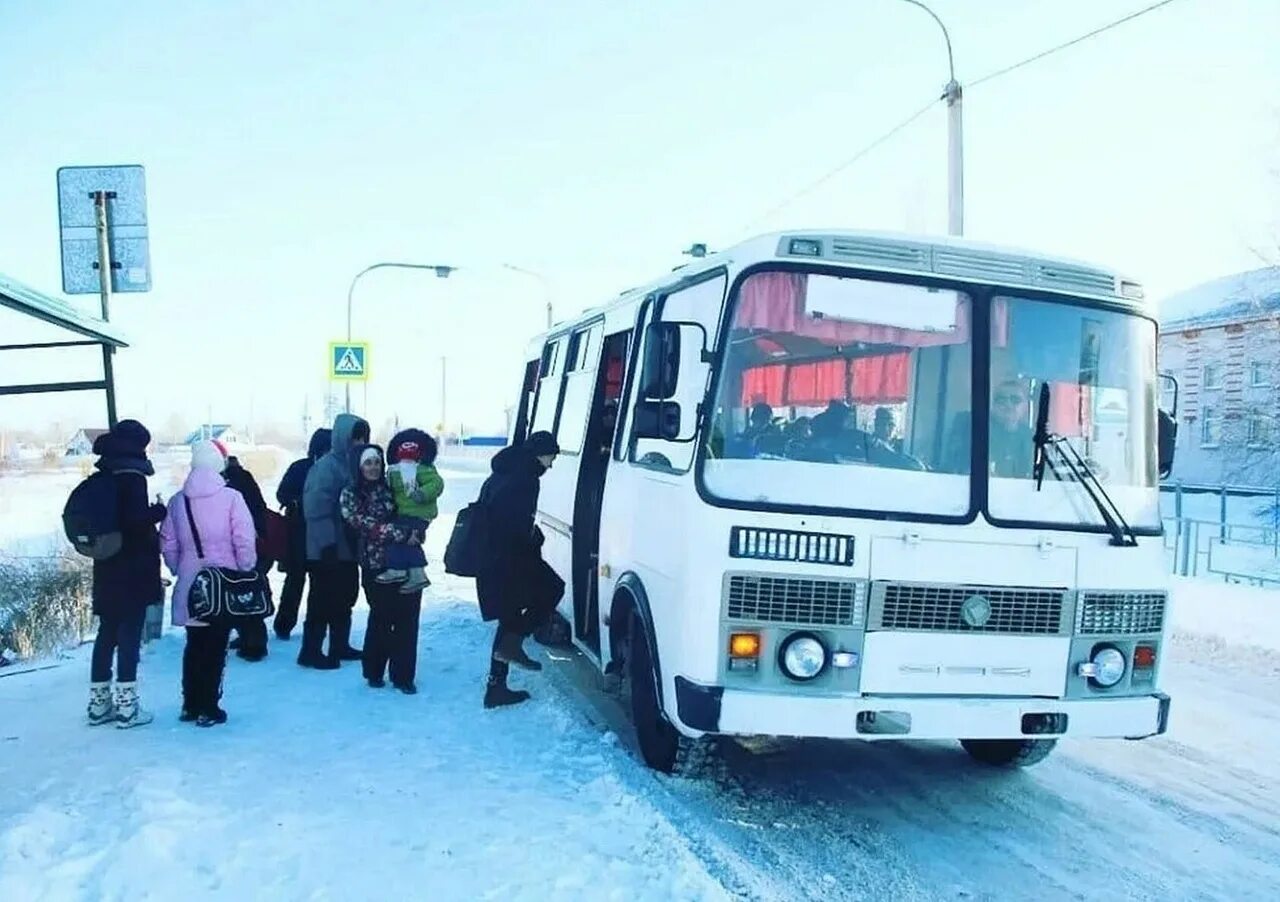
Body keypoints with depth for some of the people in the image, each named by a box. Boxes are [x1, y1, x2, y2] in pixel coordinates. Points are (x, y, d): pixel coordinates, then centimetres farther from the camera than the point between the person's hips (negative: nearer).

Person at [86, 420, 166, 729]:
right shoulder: (132, 477, -14)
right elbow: (137, 520, -22)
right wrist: (159, 511, -6)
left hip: (106, 568, 7)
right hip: (133, 570, -7)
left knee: (107, 633, 13)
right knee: (129, 635, -3)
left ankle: (99, 702, 19)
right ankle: (126, 705, -1)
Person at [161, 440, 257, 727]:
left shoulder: (177, 500, 2)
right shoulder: (231, 498, -11)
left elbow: (168, 543, 5)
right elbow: (245, 541, -12)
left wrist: (179, 570, 17)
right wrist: (246, 573, 0)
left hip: (189, 585, 4)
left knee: (194, 645, 17)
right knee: (215, 647, 4)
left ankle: (190, 705, 23)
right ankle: (208, 708, 6)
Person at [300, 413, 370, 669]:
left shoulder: (353, 464, 11)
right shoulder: (326, 466, -16)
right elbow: (317, 507, -20)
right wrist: (327, 542, -22)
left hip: (348, 547, 9)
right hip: (327, 550, -9)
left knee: (345, 599, 16)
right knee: (322, 601, -1)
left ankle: (340, 646, 27)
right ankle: (311, 652, 7)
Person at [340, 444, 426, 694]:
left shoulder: (391, 488, 10)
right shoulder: (350, 495, -1)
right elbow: (369, 526, -13)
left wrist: (415, 531, -5)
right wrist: (404, 534, -19)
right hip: (377, 565, -3)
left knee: (407, 619, 2)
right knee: (381, 619, 6)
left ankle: (403, 676, 13)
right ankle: (374, 672, 26)